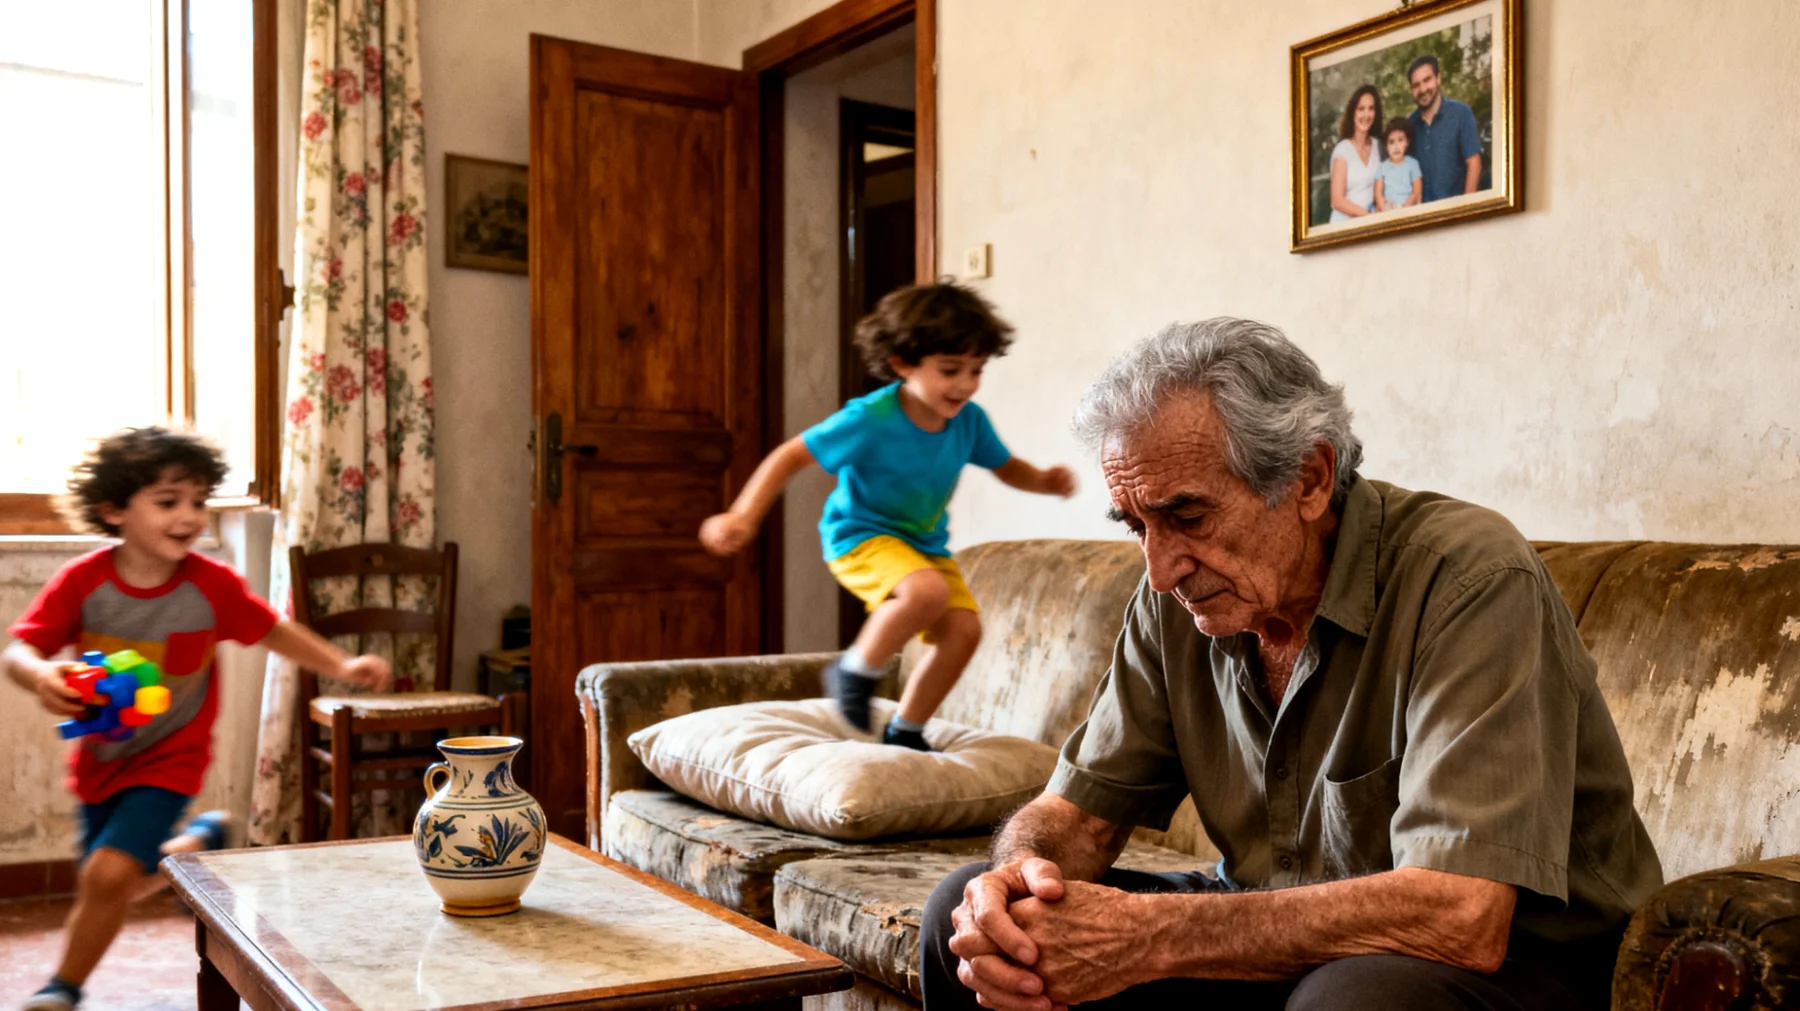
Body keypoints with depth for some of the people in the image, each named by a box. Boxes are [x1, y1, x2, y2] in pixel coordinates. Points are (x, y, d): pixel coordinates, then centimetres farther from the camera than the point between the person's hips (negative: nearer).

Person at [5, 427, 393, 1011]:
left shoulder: (212, 585, -15)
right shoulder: (82, 582, -15)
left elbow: (272, 632, -1)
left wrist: (341, 665, -10)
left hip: (168, 762, -3)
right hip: (98, 760, 3)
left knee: (108, 873, -19)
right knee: (119, 884, 19)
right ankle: (199, 842, 49)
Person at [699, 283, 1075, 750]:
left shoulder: (969, 421, -9)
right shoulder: (869, 419, -25)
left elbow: (1006, 467, 9)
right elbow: (791, 455, -19)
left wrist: (1044, 480, -12)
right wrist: (743, 516, -26)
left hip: (925, 543, 6)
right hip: (861, 536, -6)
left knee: (964, 628, -12)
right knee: (928, 591, -34)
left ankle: (904, 731, 9)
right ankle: (855, 672, -8)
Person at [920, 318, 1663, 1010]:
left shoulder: (1470, 580, -24)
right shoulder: (1177, 600, -4)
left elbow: (1460, 917, -32)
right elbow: (1078, 810, 1)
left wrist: (1148, 936, -32)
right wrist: (1019, 879, -24)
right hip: (1282, 939, 5)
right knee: (969, 913, -7)